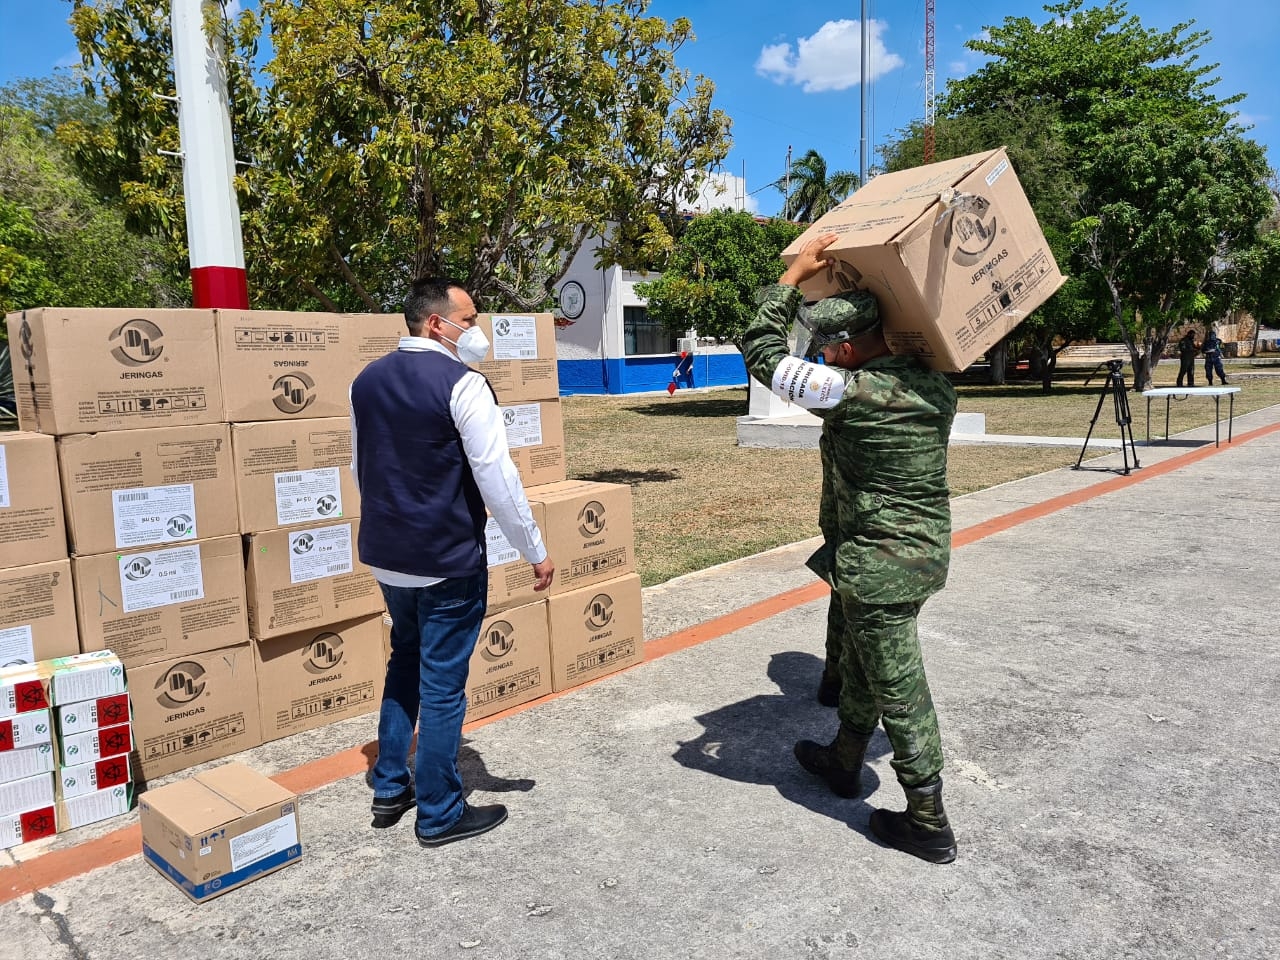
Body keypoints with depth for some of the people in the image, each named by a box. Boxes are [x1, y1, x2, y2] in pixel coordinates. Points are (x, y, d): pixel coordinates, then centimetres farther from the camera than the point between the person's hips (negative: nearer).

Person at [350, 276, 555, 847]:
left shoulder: (366, 381, 6)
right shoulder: (462, 385, -17)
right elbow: (497, 477, -19)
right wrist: (536, 552, -10)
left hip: (385, 555, 7)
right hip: (448, 562, -7)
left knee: (405, 661, 25)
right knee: (442, 683, 5)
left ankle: (389, 790, 33)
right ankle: (439, 815, 20)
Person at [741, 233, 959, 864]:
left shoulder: (849, 391, -22)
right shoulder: (935, 385, 1)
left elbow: (762, 353, -13)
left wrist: (795, 274, -7)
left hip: (880, 565, -9)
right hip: (929, 549, 9)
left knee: (899, 691, 4)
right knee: (860, 660, 25)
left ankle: (930, 826, 18)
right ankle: (844, 762, 45)